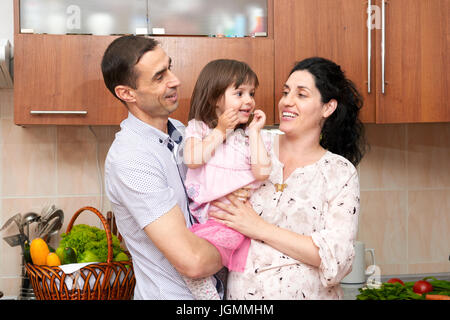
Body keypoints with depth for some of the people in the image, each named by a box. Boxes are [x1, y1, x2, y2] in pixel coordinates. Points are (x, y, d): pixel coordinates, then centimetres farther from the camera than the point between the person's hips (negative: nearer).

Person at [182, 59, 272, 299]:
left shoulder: (248, 135, 9)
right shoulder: (198, 127, 7)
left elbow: (262, 172, -5)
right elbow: (192, 160, -11)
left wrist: (255, 131, -3)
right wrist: (220, 131, -7)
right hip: (208, 216, 0)